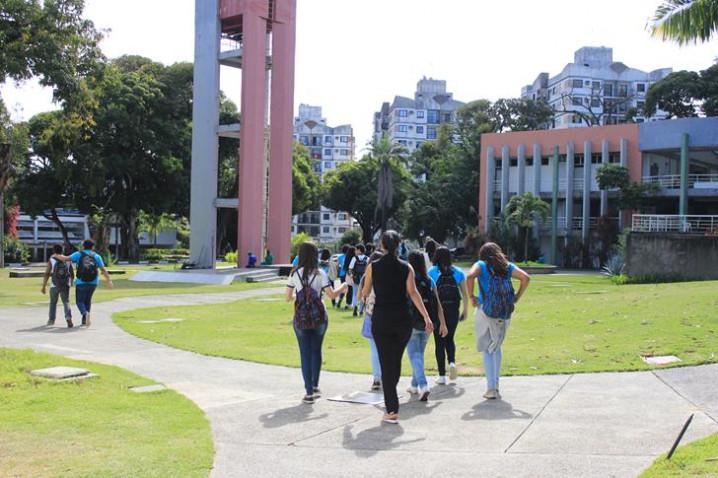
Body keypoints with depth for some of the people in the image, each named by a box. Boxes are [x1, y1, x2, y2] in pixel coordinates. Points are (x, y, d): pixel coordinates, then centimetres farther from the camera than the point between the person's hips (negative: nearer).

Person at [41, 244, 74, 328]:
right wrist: (71, 282, 28)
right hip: (66, 286, 1)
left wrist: (44, 286, -3)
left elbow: (46, 274, -6)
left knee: (53, 302, 19)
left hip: (55, 286, -1)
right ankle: (68, 317, -24)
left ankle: (51, 319, 30)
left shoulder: (51, 260, -2)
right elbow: (72, 274, 11)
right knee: (66, 302, 0)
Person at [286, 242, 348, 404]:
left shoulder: (294, 274, -2)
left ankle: (309, 392, 4)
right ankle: (315, 386, 14)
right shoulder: (320, 274, -4)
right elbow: (331, 294, -6)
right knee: (316, 350, 16)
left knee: (305, 353, 5)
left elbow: (288, 298, -1)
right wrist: (343, 287, 13)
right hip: (319, 316, 0)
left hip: (301, 318, 0)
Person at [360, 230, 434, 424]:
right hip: (402, 319, 2)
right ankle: (391, 399, 35)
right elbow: (413, 293, -11)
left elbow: (365, 293, 8)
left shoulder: (373, 267, -1)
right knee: (396, 360, 19)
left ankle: (392, 410, -5)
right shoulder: (406, 268, 0)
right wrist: (426, 317, -15)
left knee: (386, 363, 1)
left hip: (381, 319, -1)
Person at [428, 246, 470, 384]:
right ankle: (452, 362, -5)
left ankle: (442, 375, 6)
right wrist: (465, 311, 11)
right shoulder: (458, 272, 5)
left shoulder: (432, 271, -1)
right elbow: (465, 294, 4)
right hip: (453, 310, 2)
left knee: (439, 341, 5)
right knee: (450, 339, 20)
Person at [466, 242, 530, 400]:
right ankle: (495, 386, 18)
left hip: (485, 311, -3)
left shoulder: (481, 265, 3)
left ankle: (491, 388, -2)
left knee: (487, 350, 5)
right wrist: (516, 298, 4)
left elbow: (470, 276, -18)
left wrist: (472, 296, -7)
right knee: (496, 347, 20)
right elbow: (526, 278, -1)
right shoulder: (508, 266, 11)